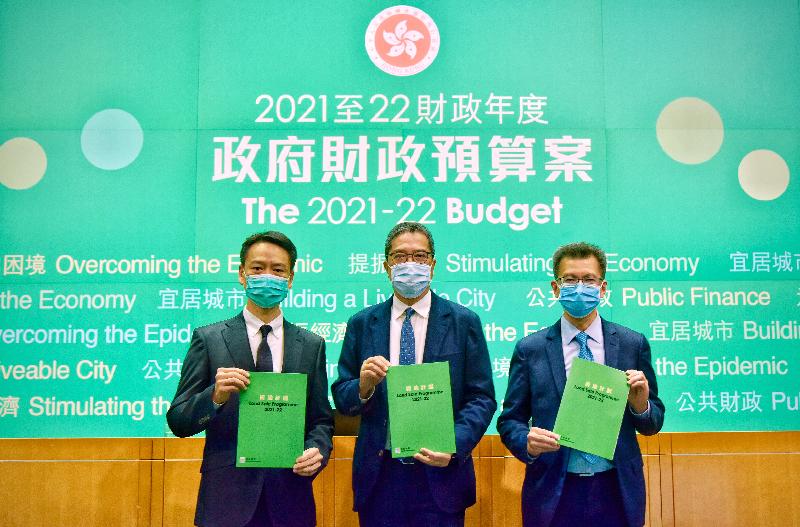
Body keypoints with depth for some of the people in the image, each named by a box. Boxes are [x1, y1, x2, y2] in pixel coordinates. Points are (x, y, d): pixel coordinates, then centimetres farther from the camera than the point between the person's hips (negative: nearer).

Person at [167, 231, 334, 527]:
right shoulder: (208, 339, 0)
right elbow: (178, 422, -2)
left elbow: (321, 420, 9)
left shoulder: (312, 345, 6)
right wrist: (215, 396, -21)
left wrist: (317, 450, -11)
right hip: (227, 496, -2)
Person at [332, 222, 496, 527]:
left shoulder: (464, 322, 1)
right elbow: (341, 398, 4)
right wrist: (363, 386, -17)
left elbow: (482, 398, -2)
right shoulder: (361, 324, 5)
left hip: (441, 472, -1)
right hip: (379, 476, 1)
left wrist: (454, 445, -16)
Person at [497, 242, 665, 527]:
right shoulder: (529, 349, -1)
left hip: (616, 492, 1)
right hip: (553, 493, -1)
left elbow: (653, 424, 6)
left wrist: (641, 405, -15)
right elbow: (510, 419, 2)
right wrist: (527, 442, -18)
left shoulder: (633, 344, 1)